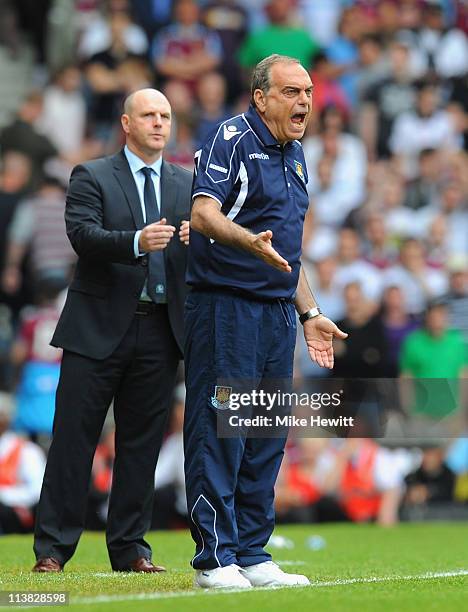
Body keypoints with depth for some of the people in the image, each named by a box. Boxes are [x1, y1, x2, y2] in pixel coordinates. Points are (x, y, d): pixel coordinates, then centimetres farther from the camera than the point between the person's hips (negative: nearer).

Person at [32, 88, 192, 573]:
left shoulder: (187, 185, 14)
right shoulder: (92, 177, 2)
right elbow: (83, 235, -14)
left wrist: (198, 239, -19)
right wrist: (137, 241, -30)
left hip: (159, 331, 3)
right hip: (99, 328, -3)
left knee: (141, 443, 7)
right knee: (73, 439, -2)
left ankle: (129, 549, 14)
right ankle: (53, 548, 3)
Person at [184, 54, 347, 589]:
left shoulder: (294, 156, 19)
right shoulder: (232, 139, -7)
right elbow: (204, 213, -21)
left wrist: (309, 313, 23)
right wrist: (251, 242, -38)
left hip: (278, 312, 8)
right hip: (225, 305, -8)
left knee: (267, 440, 9)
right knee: (219, 432, -7)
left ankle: (253, 556, 15)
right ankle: (215, 560, -5)